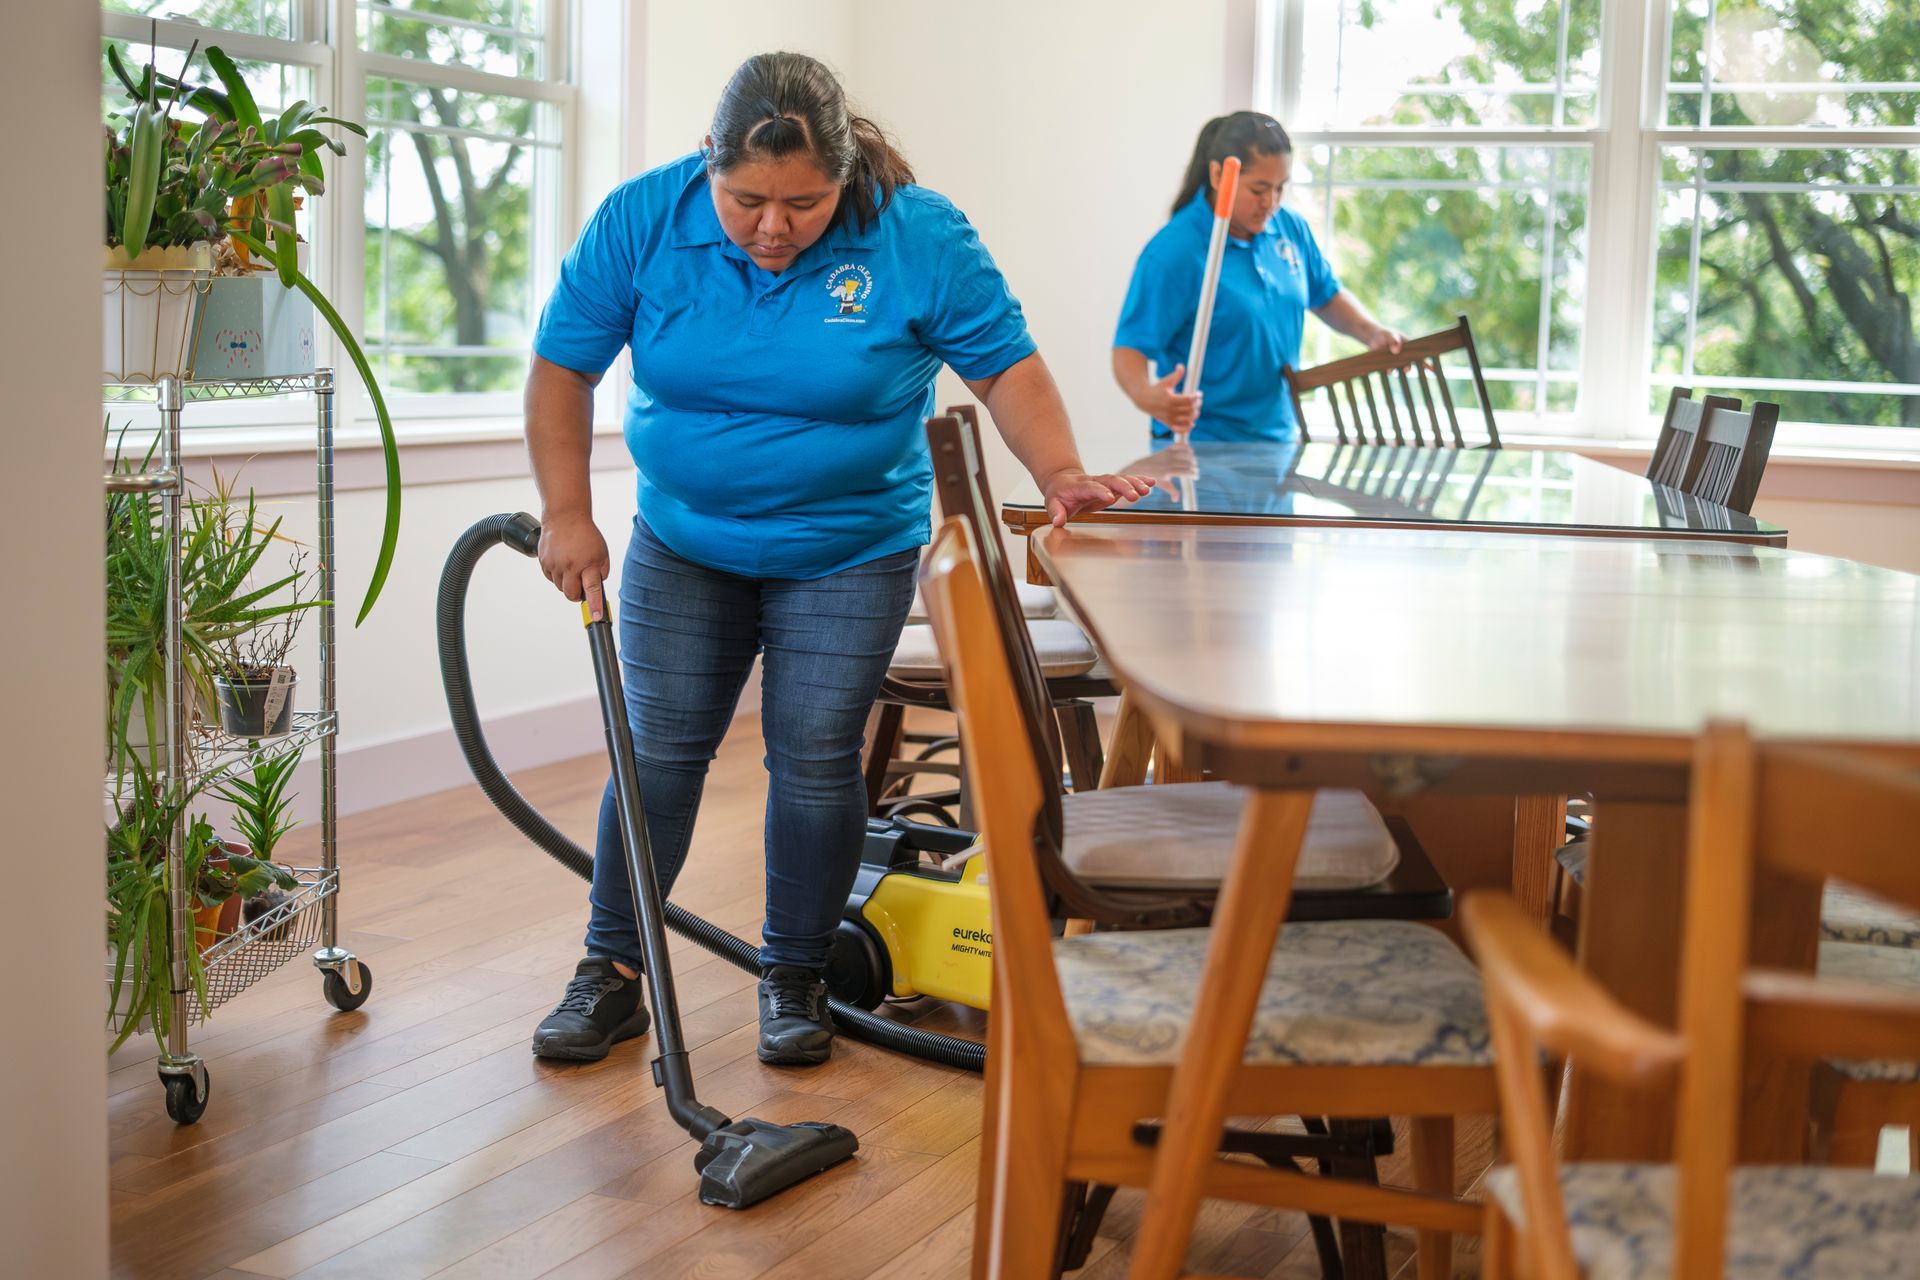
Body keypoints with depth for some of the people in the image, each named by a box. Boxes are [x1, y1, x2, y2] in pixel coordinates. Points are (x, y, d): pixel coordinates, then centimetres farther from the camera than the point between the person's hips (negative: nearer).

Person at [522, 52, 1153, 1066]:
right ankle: (612, 974, 13)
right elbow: (561, 368, -8)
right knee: (656, 750, 3)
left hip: (850, 556, -1)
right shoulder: (641, 219, -15)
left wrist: (1062, 475, -28)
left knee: (815, 760, 0)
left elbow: (1006, 366, -13)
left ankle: (794, 978, 16)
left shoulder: (919, 239, -19)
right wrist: (567, 515, -14)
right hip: (683, 546, 2)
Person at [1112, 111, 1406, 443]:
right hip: (1203, 447, -6)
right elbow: (1130, 349, -17)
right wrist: (1147, 396, -38)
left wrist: (1373, 333, 4)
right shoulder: (1172, 252, -15)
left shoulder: (1291, 228, 5)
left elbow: (1326, 295, 22)